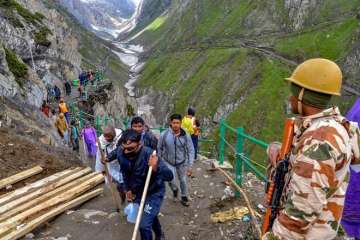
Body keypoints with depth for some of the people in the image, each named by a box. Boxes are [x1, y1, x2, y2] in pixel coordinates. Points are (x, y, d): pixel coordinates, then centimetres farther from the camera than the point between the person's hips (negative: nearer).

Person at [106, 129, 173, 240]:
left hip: (154, 192, -6)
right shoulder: (120, 152, -21)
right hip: (137, 192, 6)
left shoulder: (148, 155, -37)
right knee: (150, 216, 28)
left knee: (144, 225, -11)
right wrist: (128, 189, 7)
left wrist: (156, 169, -58)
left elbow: (169, 176, -40)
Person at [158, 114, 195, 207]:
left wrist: (190, 166, -13)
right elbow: (159, 149, -5)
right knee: (170, 179, -16)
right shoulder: (164, 135, -19)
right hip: (168, 162, -1)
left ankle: (184, 197, 40)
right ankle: (174, 189, 20)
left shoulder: (186, 136, -19)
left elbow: (191, 151, -11)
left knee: (183, 180, 13)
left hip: (182, 162, 1)